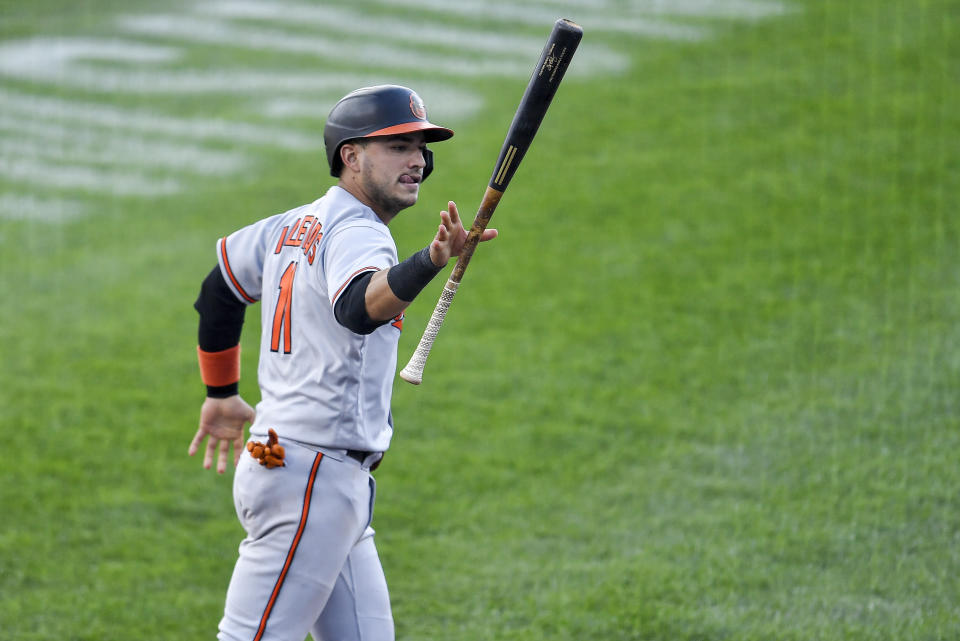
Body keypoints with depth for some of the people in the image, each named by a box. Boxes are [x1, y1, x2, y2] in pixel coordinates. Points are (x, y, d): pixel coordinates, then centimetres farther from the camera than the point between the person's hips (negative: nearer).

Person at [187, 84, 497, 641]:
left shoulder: (297, 226, 13)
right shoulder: (357, 233, -15)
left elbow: (221, 286, 27)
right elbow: (359, 306, -39)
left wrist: (222, 395, 36)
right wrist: (431, 262, -57)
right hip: (312, 476, -10)